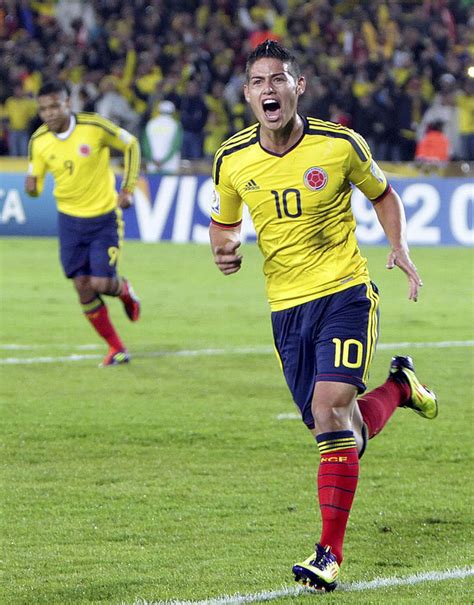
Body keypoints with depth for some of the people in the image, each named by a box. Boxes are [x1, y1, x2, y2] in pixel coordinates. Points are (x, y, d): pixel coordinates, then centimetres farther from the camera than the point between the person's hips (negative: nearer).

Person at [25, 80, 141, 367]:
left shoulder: (95, 127, -18)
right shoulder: (39, 141, -7)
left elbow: (131, 145, -2)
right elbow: (35, 185, 1)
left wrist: (128, 189, -6)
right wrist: (32, 187, -24)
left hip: (105, 217, -3)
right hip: (70, 221, 3)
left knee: (101, 284, -12)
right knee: (83, 287, -1)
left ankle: (124, 290, 27)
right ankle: (117, 349, 15)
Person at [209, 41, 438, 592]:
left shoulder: (340, 145, -8)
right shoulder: (232, 160, -1)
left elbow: (382, 194, 11)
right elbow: (222, 224, 16)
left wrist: (399, 248, -6)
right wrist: (224, 250, -8)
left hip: (345, 293, -4)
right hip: (286, 306, 4)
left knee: (332, 406, -22)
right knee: (341, 431, 4)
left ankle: (330, 553, -17)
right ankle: (398, 388, 40)